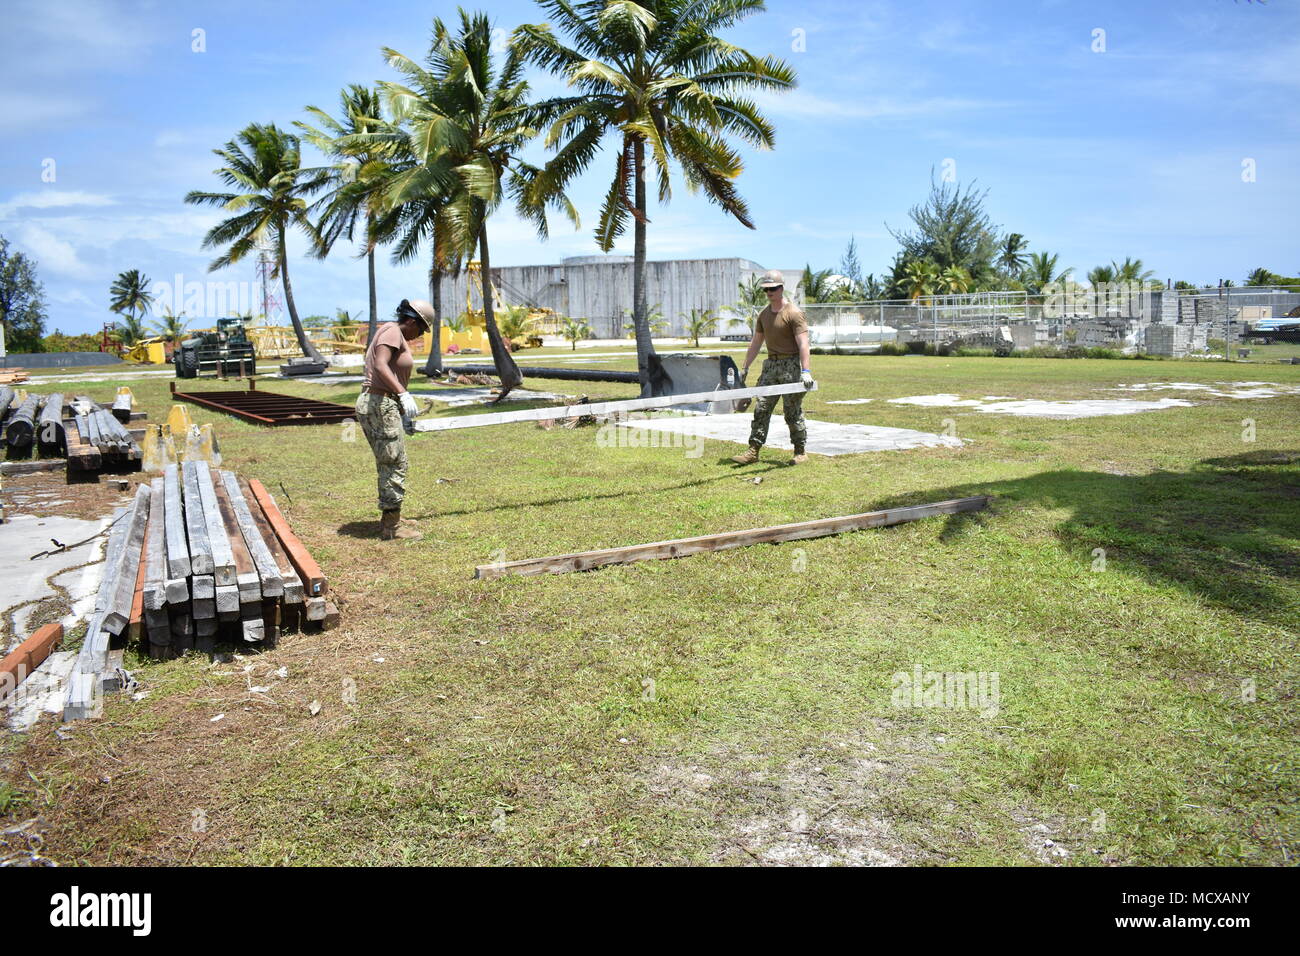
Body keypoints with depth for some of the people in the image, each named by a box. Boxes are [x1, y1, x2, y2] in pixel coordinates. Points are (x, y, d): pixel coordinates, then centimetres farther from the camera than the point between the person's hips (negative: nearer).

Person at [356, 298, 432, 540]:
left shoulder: (394, 334, 20)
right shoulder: (392, 331, -9)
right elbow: (381, 366, -24)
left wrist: (402, 414, 24)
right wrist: (404, 395, -34)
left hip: (374, 405, 10)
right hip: (380, 405, -10)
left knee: (388, 465, 19)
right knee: (395, 465, -4)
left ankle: (391, 518, 31)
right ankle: (391, 527, 2)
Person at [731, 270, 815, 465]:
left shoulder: (793, 313, -9)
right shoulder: (764, 314, 13)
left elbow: (803, 344, -17)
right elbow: (756, 342, 20)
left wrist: (805, 371, -25)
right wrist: (745, 368, 18)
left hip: (791, 365, -7)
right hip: (771, 364, 7)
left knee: (793, 412, -1)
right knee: (761, 408, 1)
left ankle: (801, 452, 11)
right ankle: (753, 451, 3)